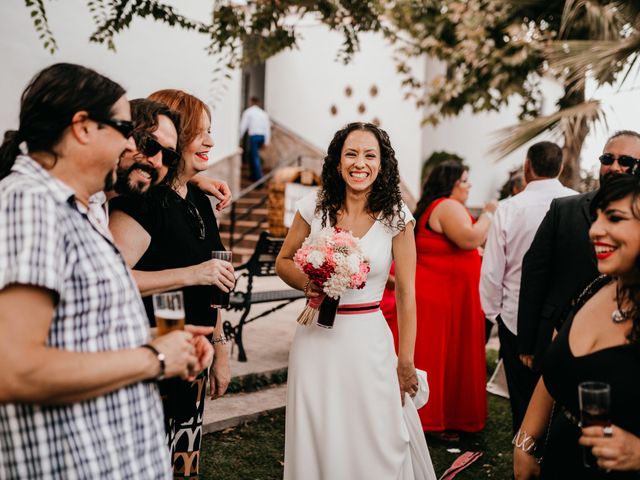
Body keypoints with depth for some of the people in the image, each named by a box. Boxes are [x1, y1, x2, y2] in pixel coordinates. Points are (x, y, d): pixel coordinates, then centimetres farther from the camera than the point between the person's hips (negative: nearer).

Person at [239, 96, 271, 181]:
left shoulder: (248, 112, 0)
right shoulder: (263, 113, 14)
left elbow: (243, 126, -3)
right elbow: (267, 128, 11)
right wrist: (266, 141, 13)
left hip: (254, 136, -6)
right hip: (263, 136, 6)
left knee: (255, 157, -4)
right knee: (252, 155, 21)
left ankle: (259, 178, -11)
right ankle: (254, 176, 25)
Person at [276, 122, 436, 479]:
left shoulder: (396, 217, -6)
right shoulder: (314, 208, -2)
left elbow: (406, 293, -3)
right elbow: (284, 262, 12)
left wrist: (405, 362, -2)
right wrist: (307, 284, -10)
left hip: (368, 341, -1)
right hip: (316, 339, 2)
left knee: (378, 444, 6)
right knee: (317, 443, 11)